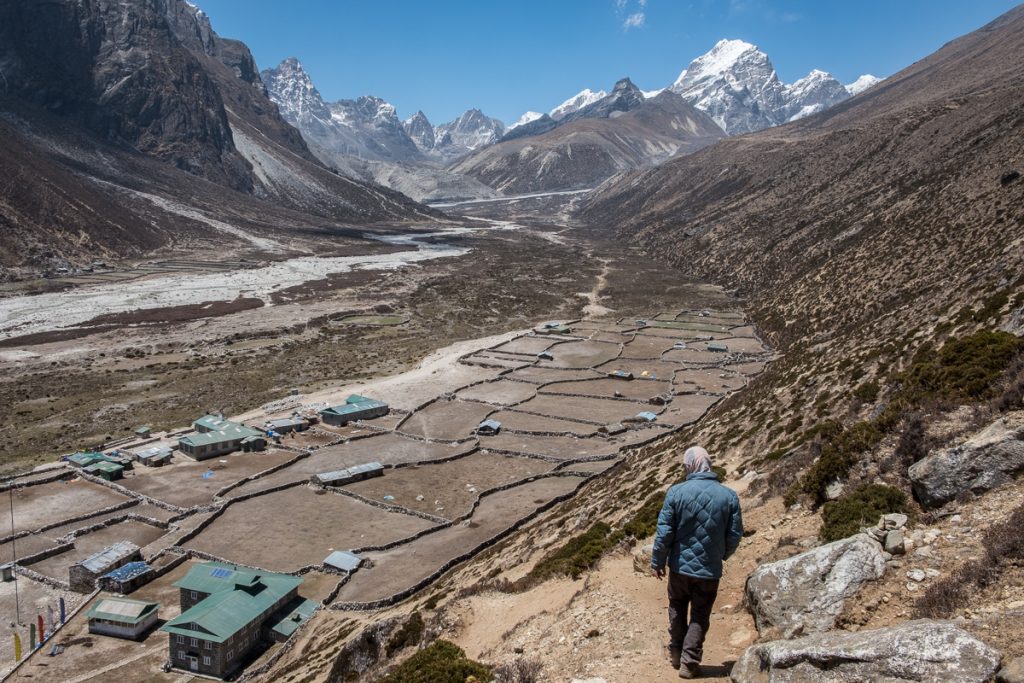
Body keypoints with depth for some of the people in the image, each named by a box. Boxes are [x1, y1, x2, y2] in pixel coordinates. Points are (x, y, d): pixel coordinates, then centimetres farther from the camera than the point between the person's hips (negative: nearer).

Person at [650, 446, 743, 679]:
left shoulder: (676, 492, -14)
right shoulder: (729, 496, -9)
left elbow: (664, 532, -11)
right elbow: (734, 536, -2)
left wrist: (657, 562, 2)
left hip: (680, 566, 0)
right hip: (710, 570, 0)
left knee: (677, 609, 22)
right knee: (700, 616, 15)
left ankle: (676, 653, 32)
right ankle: (689, 663, 16)